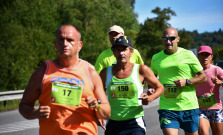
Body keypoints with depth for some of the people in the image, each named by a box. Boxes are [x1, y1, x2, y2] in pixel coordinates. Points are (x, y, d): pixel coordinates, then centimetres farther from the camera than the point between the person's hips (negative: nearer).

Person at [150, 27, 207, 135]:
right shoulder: (156, 58, 7)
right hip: (167, 108, 0)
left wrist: (186, 82, -13)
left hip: (189, 107, 0)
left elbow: (203, 77, 4)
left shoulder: (188, 55, 0)